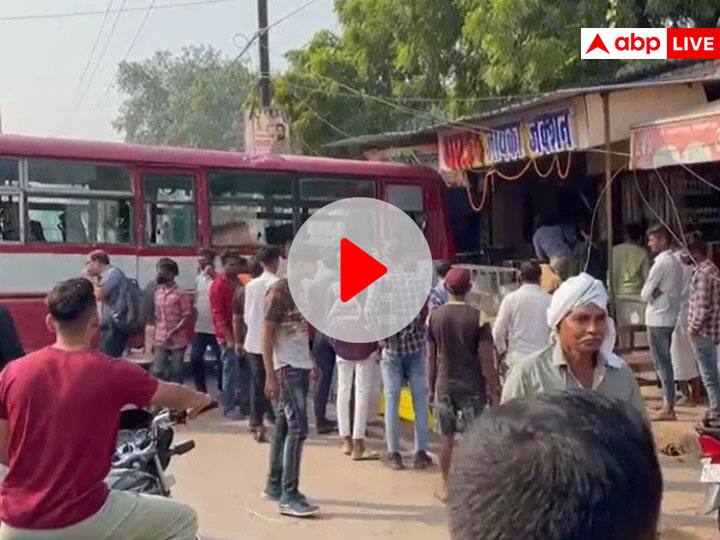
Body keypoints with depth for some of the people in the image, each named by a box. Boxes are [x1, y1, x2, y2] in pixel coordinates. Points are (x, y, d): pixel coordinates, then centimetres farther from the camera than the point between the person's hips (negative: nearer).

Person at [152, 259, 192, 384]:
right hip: (160, 341, 5)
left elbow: (187, 316, -11)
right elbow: (156, 316, 15)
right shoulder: (157, 293, 10)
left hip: (177, 341, -5)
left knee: (176, 373, 3)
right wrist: (154, 338, 10)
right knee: (157, 372, 2)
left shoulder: (180, 294, -9)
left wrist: (173, 332, -18)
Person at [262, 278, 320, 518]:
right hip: (286, 367, -8)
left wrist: (311, 361, 16)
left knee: (284, 427, 14)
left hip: (301, 366, 8)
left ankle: (274, 486, 24)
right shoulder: (279, 291, -13)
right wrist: (270, 376, -18)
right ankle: (289, 496, -7)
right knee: (298, 428, -11)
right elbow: (267, 336, -14)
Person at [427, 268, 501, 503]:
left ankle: (446, 488, 21)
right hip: (472, 386, -3)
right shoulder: (478, 317, -11)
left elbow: (431, 357, 2)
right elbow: (486, 359, -11)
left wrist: (431, 388, 12)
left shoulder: (433, 316, -3)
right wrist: (494, 391, -3)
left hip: (444, 385, 3)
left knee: (446, 438, 12)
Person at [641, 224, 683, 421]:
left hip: (658, 319, -9)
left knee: (662, 362, -4)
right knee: (665, 361, 16)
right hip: (670, 317, 9)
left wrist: (651, 295, 4)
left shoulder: (661, 263, -16)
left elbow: (645, 293, -15)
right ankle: (668, 402, 24)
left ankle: (668, 408, -2)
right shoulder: (675, 262, 11)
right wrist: (656, 294, 4)